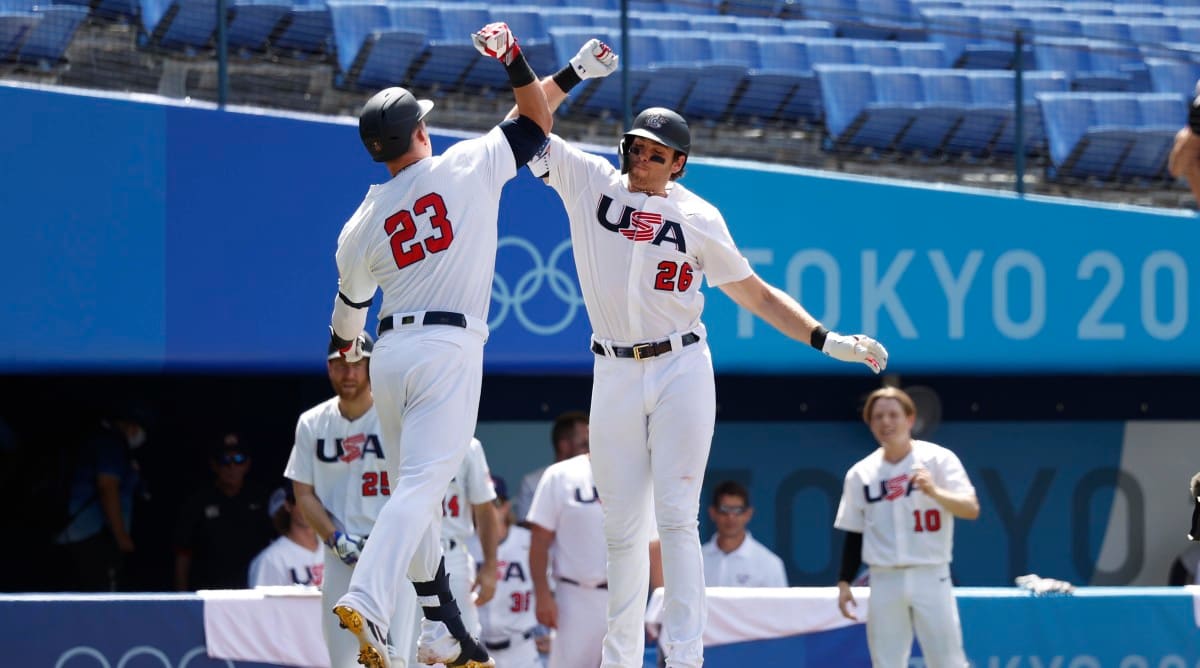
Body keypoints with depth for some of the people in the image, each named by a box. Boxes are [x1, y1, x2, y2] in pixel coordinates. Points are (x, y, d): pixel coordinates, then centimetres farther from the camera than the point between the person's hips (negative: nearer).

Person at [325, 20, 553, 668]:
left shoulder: (362, 223, 8)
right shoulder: (467, 168, -1)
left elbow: (348, 312, 20)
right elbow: (536, 120, 10)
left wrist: (342, 349, 40)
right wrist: (512, 57, 12)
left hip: (391, 350, 4)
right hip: (449, 347, -4)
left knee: (417, 488, 17)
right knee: (421, 486, -14)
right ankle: (366, 602, -34)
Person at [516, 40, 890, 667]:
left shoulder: (698, 217, 3)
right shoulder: (589, 180, 5)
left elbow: (755, 293, 8)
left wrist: (828, 341, 1)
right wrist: (573, 74, -9)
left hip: (681, 369, -2)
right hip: (615, 375, 2)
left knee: (676, 517, -9)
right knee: (620, 525, 4)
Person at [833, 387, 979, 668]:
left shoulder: (939, 459, -3)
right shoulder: (860, 473, 7)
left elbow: (971, 509, -14)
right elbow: (854, 534, 13)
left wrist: (935, 492, -32)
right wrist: (844, 582, 6)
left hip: (931, 578, -3)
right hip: (885, 581, 3)